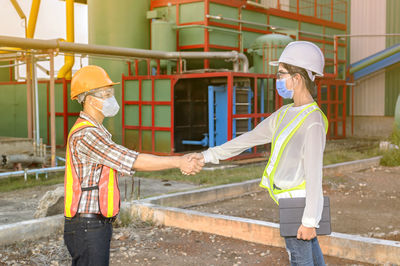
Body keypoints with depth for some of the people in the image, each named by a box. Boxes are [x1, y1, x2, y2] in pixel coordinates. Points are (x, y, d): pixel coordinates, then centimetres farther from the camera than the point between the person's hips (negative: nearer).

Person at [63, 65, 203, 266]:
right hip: (88, 227, -10)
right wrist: (178, 162, -16)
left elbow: (125, 163, 12)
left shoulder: (95, 131, 16)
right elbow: (134, 161, -22)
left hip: (97, 225, 10)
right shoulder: (85, 134, -20)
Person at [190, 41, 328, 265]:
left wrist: (309, 221, -19)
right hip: (289, 201, 8)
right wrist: (208, 156, 13)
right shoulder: (284, 114, 10)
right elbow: (249, 139, 14)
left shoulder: (313, 122, -17)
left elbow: (314, 174, -20)